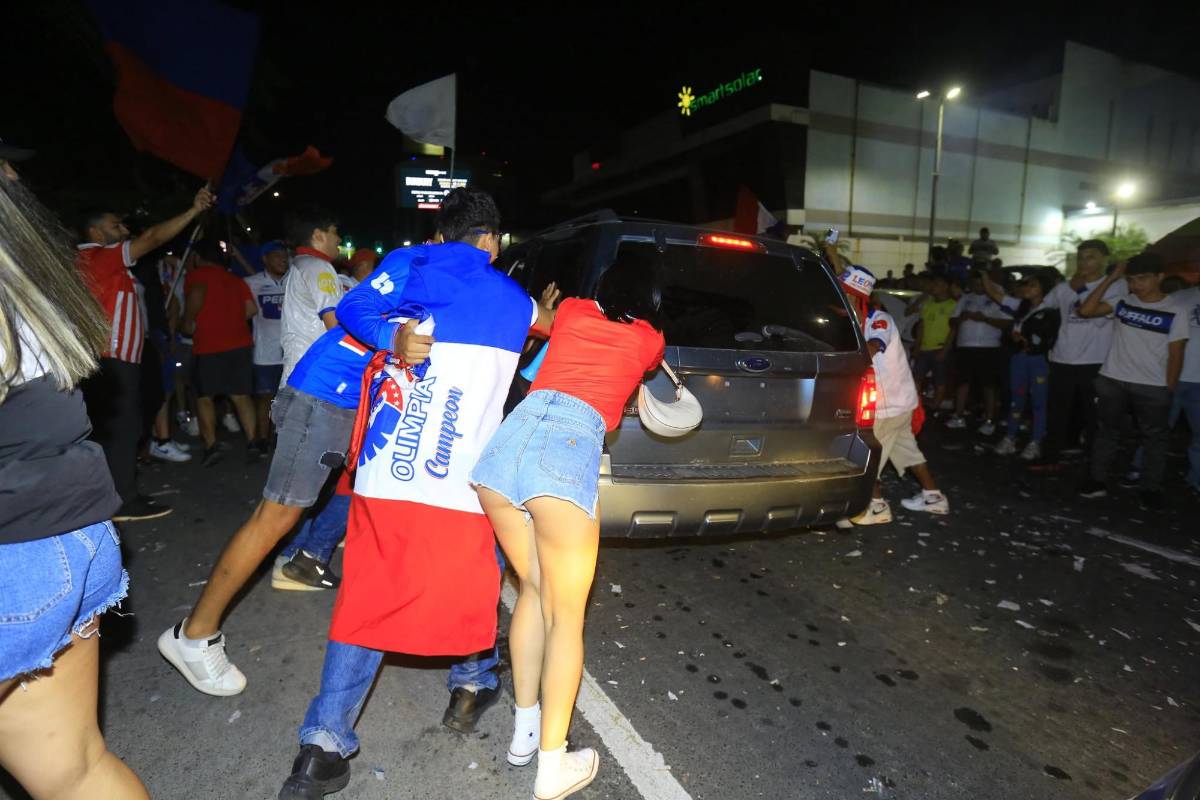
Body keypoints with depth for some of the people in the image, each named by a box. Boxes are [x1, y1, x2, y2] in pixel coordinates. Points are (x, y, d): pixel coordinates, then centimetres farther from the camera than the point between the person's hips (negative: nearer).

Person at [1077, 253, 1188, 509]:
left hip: (1153, 387, -2)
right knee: (1106, 431, 12)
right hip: (1112, 381, 2)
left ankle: (1151, 489, 20)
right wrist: (1111, 278, -8)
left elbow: (1176, 354, -4)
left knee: (1153, 438, 9)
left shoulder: (1175, 310, -6)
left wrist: (1169, 390, -4)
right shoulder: (1122, 301, 0)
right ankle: (1097, 480, 23)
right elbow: (1085, 311, -10)